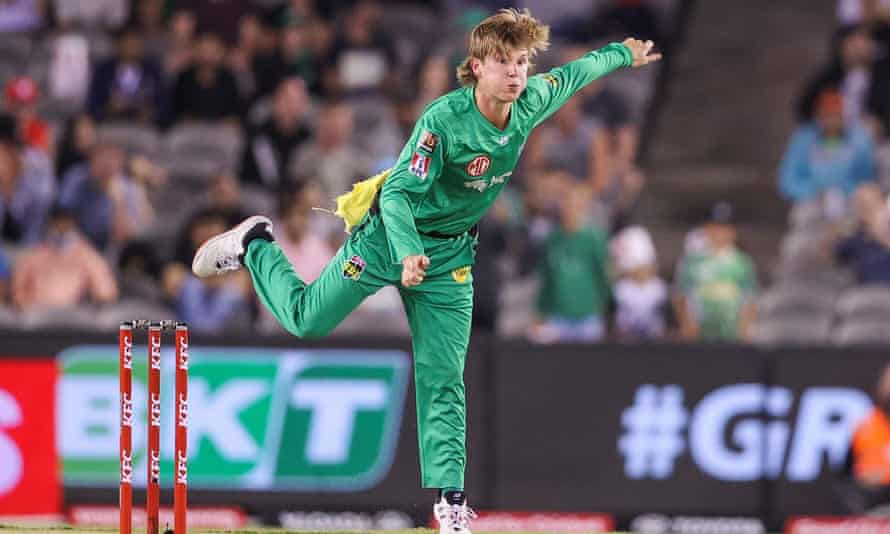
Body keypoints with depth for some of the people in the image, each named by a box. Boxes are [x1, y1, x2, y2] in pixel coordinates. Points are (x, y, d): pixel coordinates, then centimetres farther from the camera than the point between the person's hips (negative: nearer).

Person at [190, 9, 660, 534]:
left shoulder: (530, 103, -13)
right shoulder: (445, 120, -31)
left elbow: (571, 75, 9)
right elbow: (398, 192, -33)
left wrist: (622, 55, 24)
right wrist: (409, 252, -48)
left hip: (450, 256, 4)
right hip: (389, 236, -4)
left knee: (443, 378, -1)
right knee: (306, 319, 10)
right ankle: (255, 246, 38)